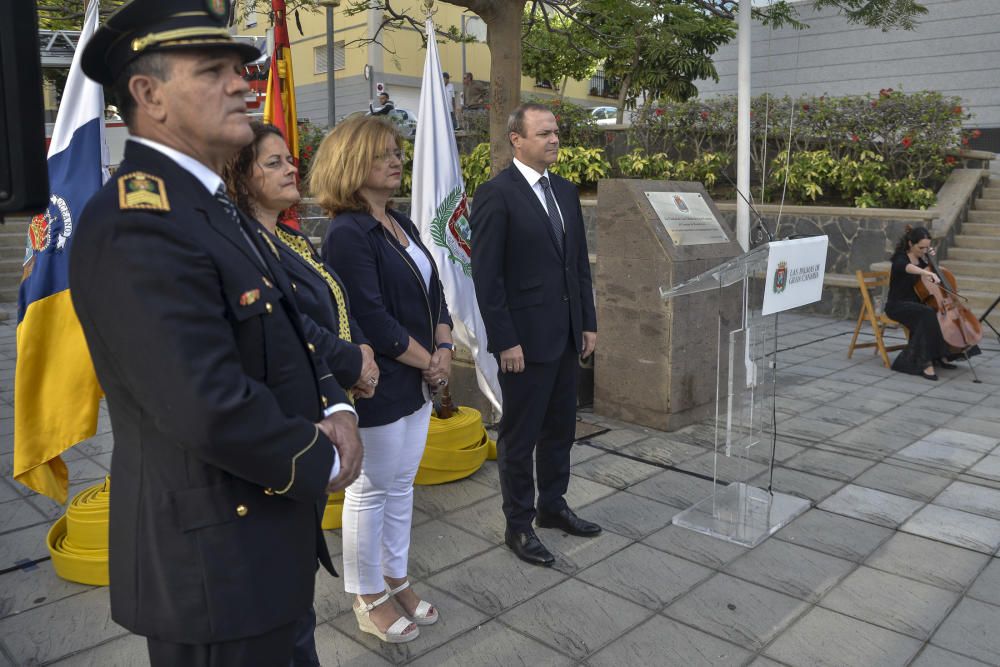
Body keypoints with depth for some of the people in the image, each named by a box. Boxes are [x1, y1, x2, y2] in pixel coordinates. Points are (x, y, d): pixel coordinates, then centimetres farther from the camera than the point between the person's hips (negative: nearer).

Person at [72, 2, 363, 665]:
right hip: (214, 560, -9)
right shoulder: (136, 224, -23)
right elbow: (210, 408, -30)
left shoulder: (215, 205, 9)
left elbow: (287, 335, 13)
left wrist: (335, 410, -5)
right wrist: (323, 462, -15)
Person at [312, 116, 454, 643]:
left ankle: (395, 579, 36)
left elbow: (433, 293, 12)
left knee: (401, 486, 18)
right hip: (377, 386, -8)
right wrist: (427, 361, -13)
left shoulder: (402, 225, 10)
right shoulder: (346, 234, -17)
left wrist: (443, 350, -3)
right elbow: (371, 320, -21)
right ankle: (368, 599, 25)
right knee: (370, 492, 8)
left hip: (418, 382, 8)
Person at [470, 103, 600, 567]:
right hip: (525, 338, -7)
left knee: (560, 429, 18)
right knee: (519, 437, 7)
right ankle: (518, 525, 22)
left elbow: (580, 263, 14)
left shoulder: (566, 191, 11)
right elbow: (486, 276, -14)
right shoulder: (496, 194, -12)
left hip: (567, 336, 7)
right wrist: (505, 341, -17)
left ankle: (553, 506, 36)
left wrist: (588, 323, 10)